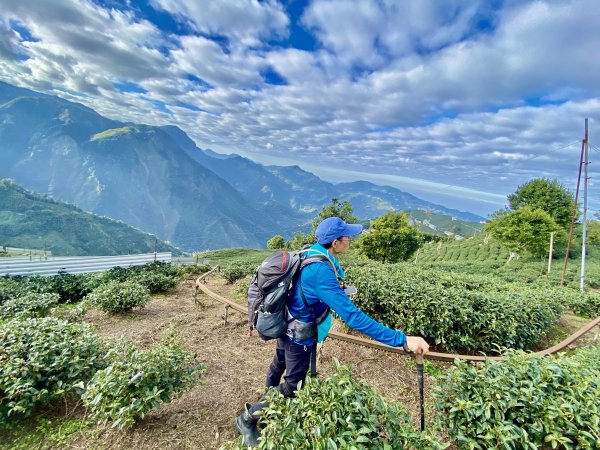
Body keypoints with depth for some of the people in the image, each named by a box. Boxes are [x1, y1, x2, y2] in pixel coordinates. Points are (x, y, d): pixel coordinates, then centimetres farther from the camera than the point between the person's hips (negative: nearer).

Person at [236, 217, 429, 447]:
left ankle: (268, 402, 58)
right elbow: (352, 316, -40)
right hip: (299, 336, -9)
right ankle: (247, 418, 29)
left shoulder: (311, 252, -9)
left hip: (288, 327, 9)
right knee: (292, 386, 11)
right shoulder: (320, 271, -37)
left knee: (279, 367, 30)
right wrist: (402, 340, -38)